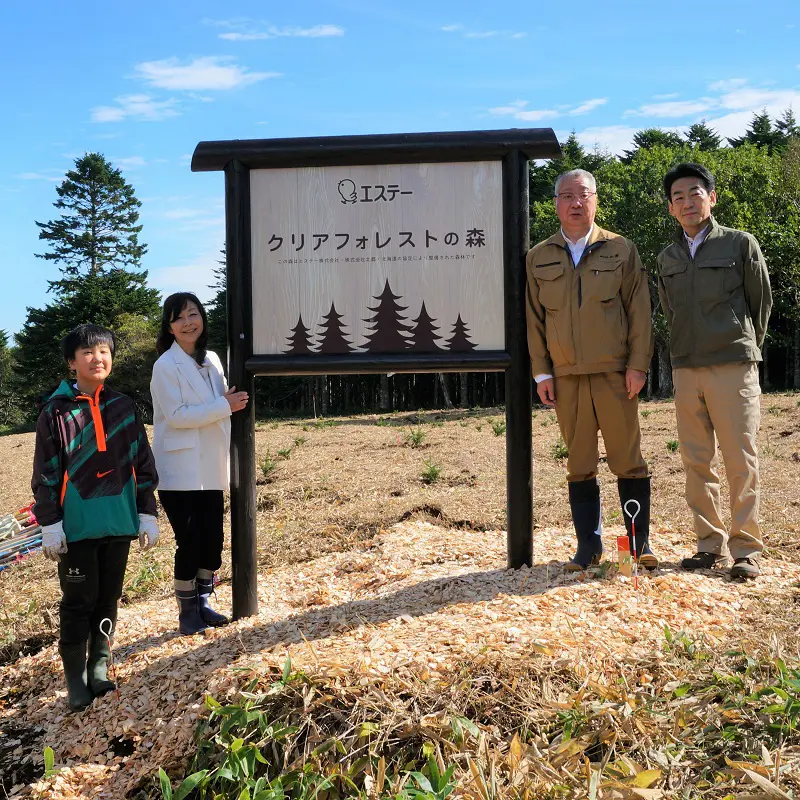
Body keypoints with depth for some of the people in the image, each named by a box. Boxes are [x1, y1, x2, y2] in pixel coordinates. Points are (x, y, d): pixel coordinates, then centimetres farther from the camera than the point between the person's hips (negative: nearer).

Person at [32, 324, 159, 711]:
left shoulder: (124, 407, 6)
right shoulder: (56, 411, -4)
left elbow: (143, 464, 9)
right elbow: (46, 473, -3)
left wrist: (147, 513, 6)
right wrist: (49, 523, -7)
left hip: (118, 523, 3)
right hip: (76, 526, -3)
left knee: (109, 599, 12)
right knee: (78, 602, 3)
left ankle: (99, 668, 25)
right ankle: (76, 679, 14)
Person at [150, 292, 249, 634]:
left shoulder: (211, 360, 10)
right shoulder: (166, 366, -11)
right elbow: (176, 415, -19)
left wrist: (231, 400, 1)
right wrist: (225, 406, -20)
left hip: (211, 469, 6)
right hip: (181, 471, -6)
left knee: (212, 539, 9)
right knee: (189, 541, -1)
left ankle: (203, 604, 25)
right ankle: (187, 612, 14)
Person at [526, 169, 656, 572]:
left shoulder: (620, 250, 7)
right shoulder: (539, 258, 10)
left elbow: (639, 311, 4)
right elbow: (533, 319, 11)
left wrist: (637, 365, -4)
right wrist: (541, 372, 4)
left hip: (615, 373, -1)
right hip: (566, 376, 2)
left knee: (628, 460, 1)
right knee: (580, 465, 6)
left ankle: (640, 543, 12)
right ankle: (588, 546, 15)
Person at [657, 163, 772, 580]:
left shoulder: (740, 244, 2)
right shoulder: (667, 258, 13)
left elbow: (762, 302, 7)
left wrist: (745, 350, 12)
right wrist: (687, 352, 15)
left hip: (733, 369, -4)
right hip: (685, 370, 4)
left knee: (741, 462, -3)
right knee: (696, 463, 6)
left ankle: (746, 550, 4)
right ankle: (711, 545, 15)